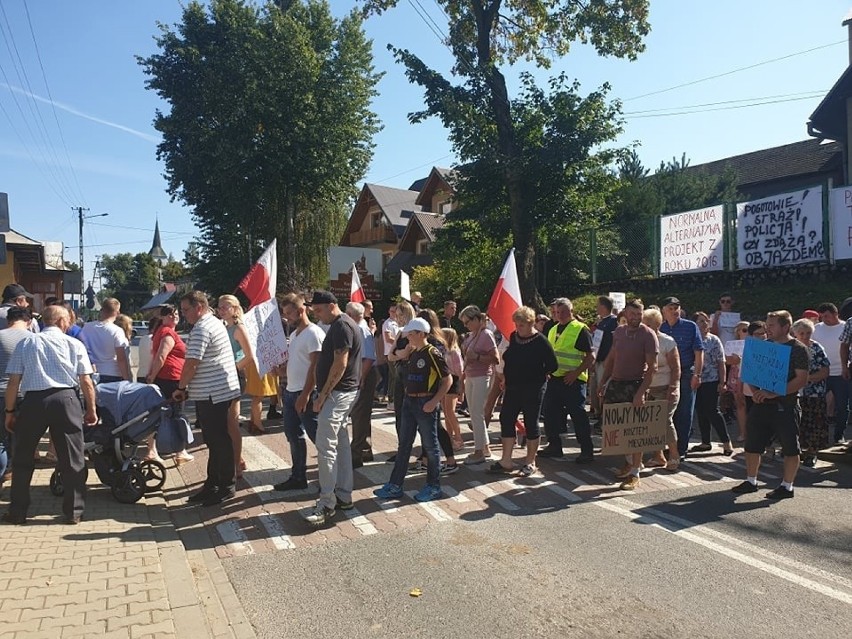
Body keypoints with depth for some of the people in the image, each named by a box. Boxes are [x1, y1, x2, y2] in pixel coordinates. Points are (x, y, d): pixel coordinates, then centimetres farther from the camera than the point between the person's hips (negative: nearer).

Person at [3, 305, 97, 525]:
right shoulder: (74, 344, 5)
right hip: (66, 399, -1)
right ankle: (73, 511, 13)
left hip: (33, 401, 1)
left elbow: (13, 382, 4)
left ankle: (17, 512, 22)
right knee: (72, 459, 8)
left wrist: (9, 411, 13)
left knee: (23, 459, 16)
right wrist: (91, 409, 11)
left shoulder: (26, 343, 8)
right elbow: (86, 382, 2)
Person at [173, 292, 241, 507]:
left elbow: (191, 363, -19)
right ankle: (212, 484, 23)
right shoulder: (215, 323, 18)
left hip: (212, 394, -10)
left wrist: (181, 388, -5)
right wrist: (188, 388, 20)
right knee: (216, 439, 14)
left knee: (218, 441, -2)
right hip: (221, 390, 10)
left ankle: (226, 487, 7)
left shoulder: (202, 329, -16)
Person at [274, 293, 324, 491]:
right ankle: (298, 477, 26)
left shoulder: (313, 333, -15)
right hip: (290, 392, 10)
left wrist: (305, 394, -23)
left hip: (306, 394, -10)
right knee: (294, 436, 15)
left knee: (318, 437, -2)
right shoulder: (294, 334, 15)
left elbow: (316, 366, -20)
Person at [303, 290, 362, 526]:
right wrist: (325, 393, 18)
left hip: (337, 393, -11)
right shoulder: (342, 324, 16)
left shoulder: (341, 326, -16)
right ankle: (343, 496, 22)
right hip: (342, 392, 11)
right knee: (341, 443, 14)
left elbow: (340, 364, -22)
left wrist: (323, 394, -18)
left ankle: (327, 504, -6)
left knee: (325, 446, -11)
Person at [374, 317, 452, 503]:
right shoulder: (413, 353, 11)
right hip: (409, 402, 8)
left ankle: (434, 487, 16)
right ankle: (395, 486, 16)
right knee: (404, 445, 10)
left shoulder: (432, 353, -12)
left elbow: (448, 380, -14)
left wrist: (434, 402, -18)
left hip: (425, 403, -8)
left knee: (430, 446, 4)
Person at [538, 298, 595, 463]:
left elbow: (591, 357, -12)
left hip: (572, 381, -7)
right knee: (551, 414, 11)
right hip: (554, 379, 7)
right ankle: (554, 446, 25)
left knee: (578, 416, -1)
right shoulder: (553, 330, 14)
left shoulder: (580, 330, -8)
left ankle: (586, 450, 11)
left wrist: (576, 372, -19)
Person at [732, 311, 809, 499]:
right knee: (752, 444, 8)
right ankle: (751, 481, 22)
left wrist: (774, 393, -22)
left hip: (786, 406, -6)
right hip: (761, 404, 6)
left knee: (790, 448, 5)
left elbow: (802, 379, -14)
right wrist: (755, 391, -4)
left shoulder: (798, 349, -7)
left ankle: (787, 486, 17)